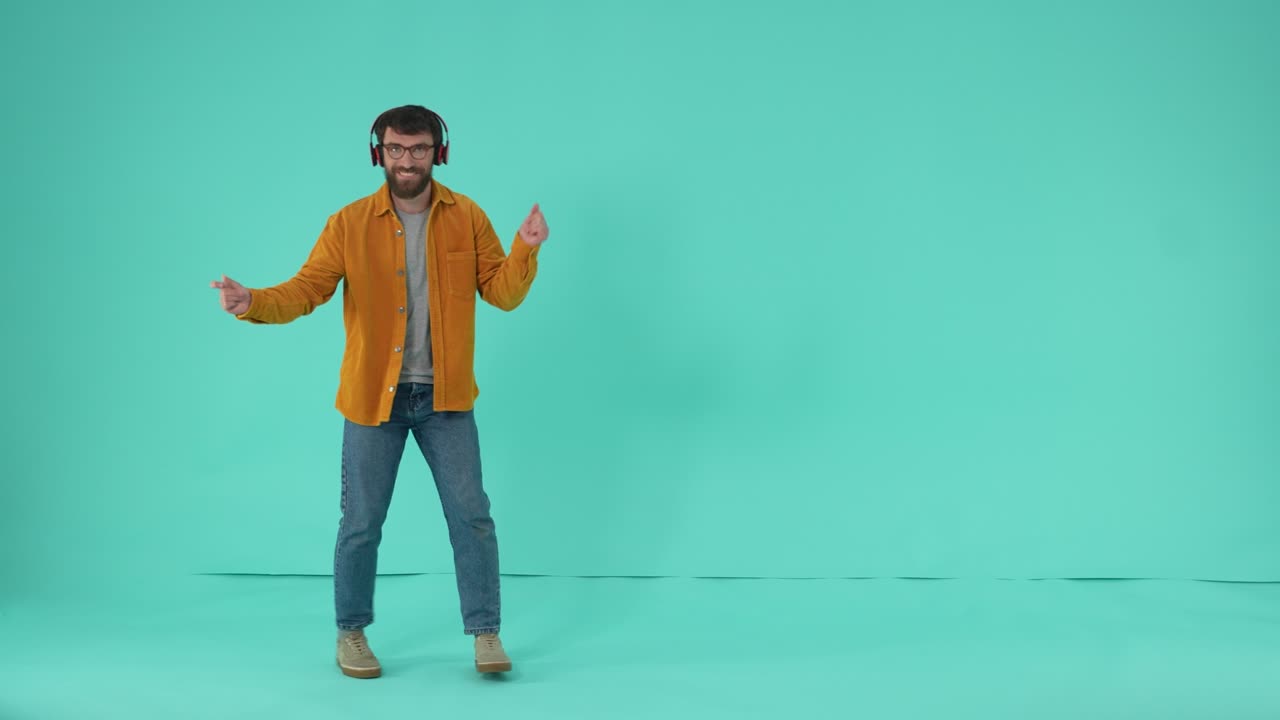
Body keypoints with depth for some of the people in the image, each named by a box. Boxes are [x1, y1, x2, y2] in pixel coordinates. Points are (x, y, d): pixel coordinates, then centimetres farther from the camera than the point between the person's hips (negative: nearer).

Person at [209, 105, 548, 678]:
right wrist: (253, 303, -29)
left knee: (471, 515, 3)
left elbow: (503, 294, -2)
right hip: (373, 397, -1)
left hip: (445, 397, 1)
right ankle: (351, 634, 24)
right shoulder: (349, 224, -5)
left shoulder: (467, 218, -1)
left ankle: (486, 633, 14)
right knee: (361, 522, 7)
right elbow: (306, 289, -10)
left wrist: (525, 250, -20)